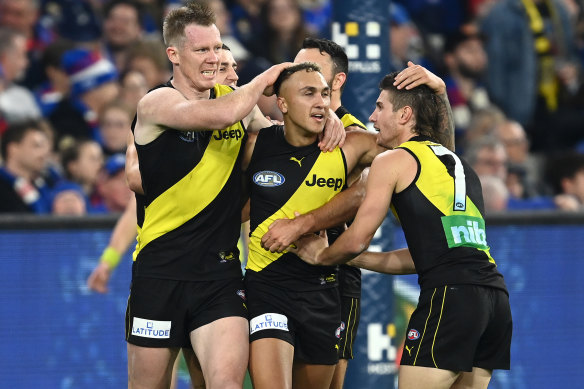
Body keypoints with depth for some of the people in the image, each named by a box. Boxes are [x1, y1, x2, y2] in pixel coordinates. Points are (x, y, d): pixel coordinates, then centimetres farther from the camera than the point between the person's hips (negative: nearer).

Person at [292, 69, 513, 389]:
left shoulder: (393, 160, 5)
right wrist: (352, 259, 35)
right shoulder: (458, 164, 27)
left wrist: (321, 256, 25)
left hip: (450, 294, -8)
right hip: (494, 295, 8)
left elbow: (356, 240, 4)